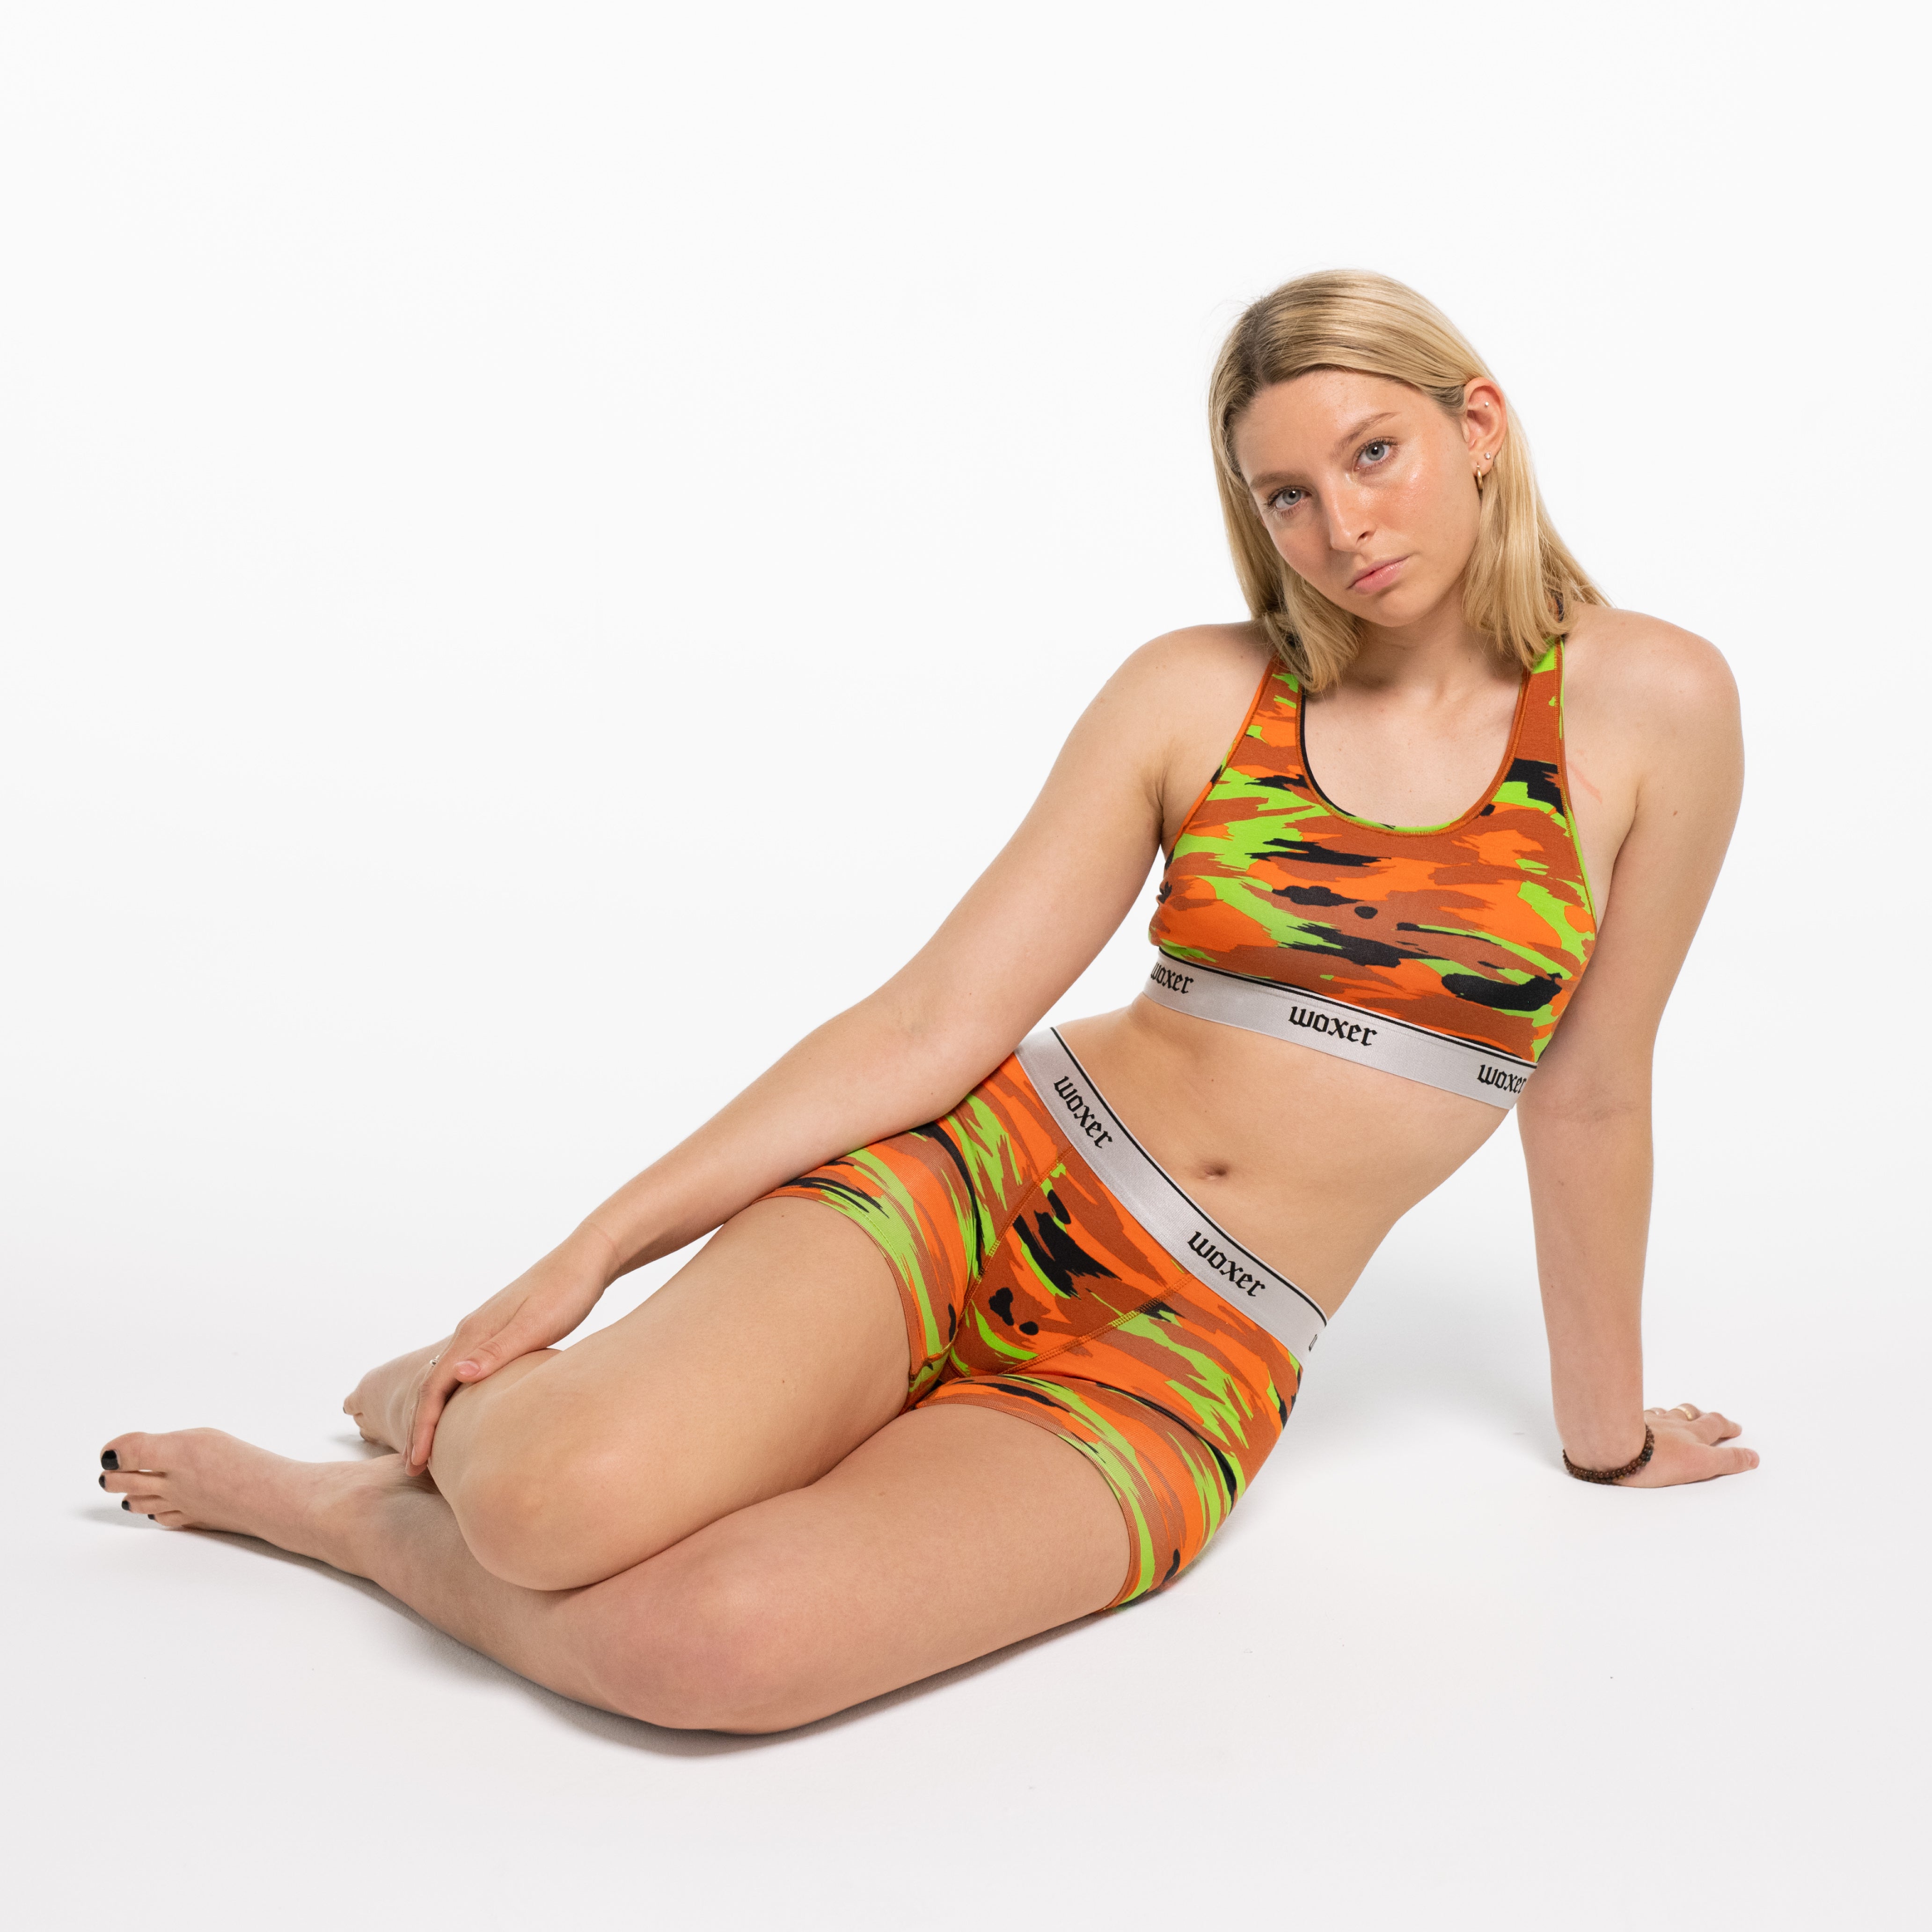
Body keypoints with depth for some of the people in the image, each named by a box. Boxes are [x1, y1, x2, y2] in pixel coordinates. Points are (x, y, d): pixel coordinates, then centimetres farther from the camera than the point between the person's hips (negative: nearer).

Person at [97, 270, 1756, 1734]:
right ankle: (467, 1407, 8)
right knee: (558, 1502, -29)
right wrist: (592, 1253, -8)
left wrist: (1607, 1430, 19)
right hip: (983, 1183, 1)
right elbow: (936, 1019, -4)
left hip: (1181, 1375, 0)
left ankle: (347, 1510, 2)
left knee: (714, 1641, -29)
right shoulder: (1194, 693, 1)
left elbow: (1590, 1090, 8)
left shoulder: (1651, 704, -1)